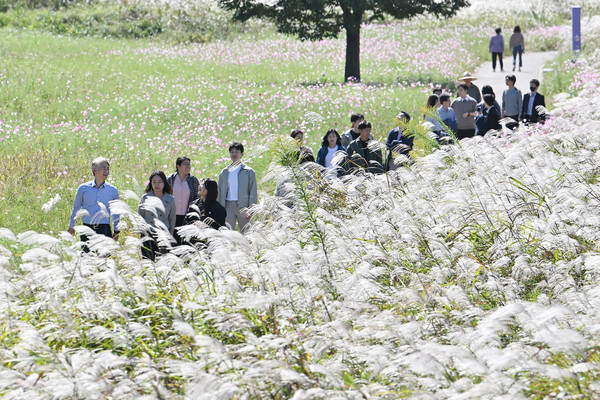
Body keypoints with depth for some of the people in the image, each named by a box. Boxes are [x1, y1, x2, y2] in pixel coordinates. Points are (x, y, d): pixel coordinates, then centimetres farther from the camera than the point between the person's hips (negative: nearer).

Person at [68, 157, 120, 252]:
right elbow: (76, 208, 17)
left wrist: (116, 231, 20)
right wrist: (71, 226, 24)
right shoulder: (83, 188, 3)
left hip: (104, 230, 0)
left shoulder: (113, 190, 4)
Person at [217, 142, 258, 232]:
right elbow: (220, 192, 17)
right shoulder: (224, 172, 16)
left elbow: (253, 193, 2)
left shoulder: (249, 171, 5)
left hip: (243, 206, -3)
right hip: (228, 206, 3)